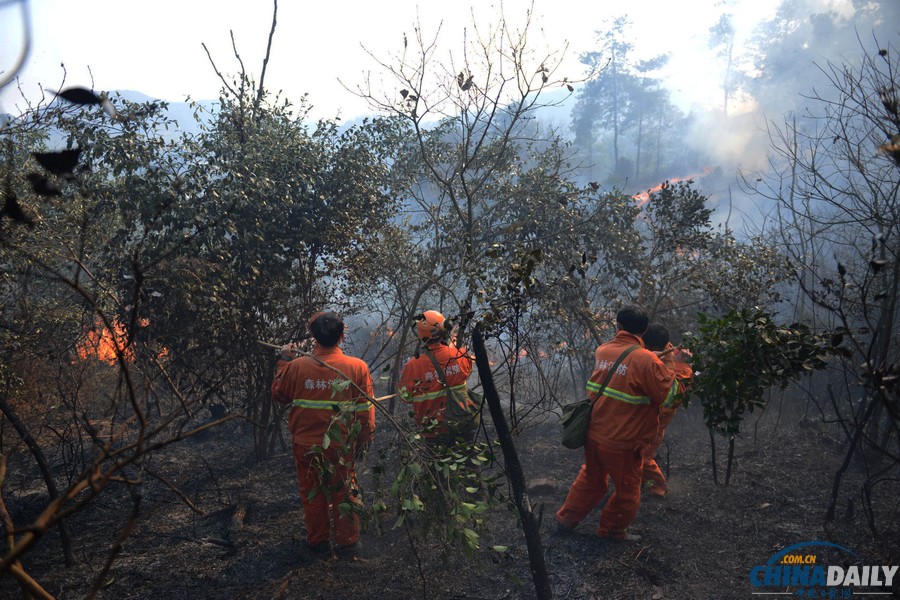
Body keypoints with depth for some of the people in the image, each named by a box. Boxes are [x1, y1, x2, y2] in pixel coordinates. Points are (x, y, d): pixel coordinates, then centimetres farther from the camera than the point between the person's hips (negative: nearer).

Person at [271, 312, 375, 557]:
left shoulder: (296, 366, -13)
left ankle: (317, 541, 33)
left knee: (312, 494, 19)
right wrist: (363, 441, 6)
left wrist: (284, 361, 14)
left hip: (306, 445, 1)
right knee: (344, 493, 16)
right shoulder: (357, 367, -14)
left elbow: (278, 394, 6)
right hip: (342, 447, -1)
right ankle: (347, 541, 28)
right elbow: (365, 411, -9)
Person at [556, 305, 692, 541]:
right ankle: (613, 530, 36)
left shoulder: (602, 351, -2)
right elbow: (668, 396, -14)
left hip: (594, 434, 6)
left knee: (590, 478, 28)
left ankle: (566, 519, 40)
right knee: (627, 490, 20)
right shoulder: (646, 360, -21)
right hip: (622, 444, -6)